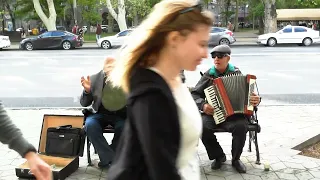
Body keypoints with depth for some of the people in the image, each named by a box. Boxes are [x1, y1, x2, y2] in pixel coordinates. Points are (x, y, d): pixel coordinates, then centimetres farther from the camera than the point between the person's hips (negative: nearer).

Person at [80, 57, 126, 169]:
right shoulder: (94, 79, -2)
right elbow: (84, 104, 1)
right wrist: (87, 90, -19)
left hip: (120, 114, -1)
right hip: (101, 113, 2)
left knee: (123, 127, -32)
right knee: (90, 125, -28)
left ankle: (108, 158, -7)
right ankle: (111, 158, -19)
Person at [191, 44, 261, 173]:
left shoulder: (236, 73, 5)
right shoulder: (208, 75, 5)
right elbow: (194, 94, 5)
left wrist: (256, 100, -13)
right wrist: (203, 105, -15)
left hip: (234, 113, -1)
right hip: (212, 113, 1)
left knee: (241, 126, -32)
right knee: (202, 127, -29)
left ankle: (236, 158, -2)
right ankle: (218, 156, 0)